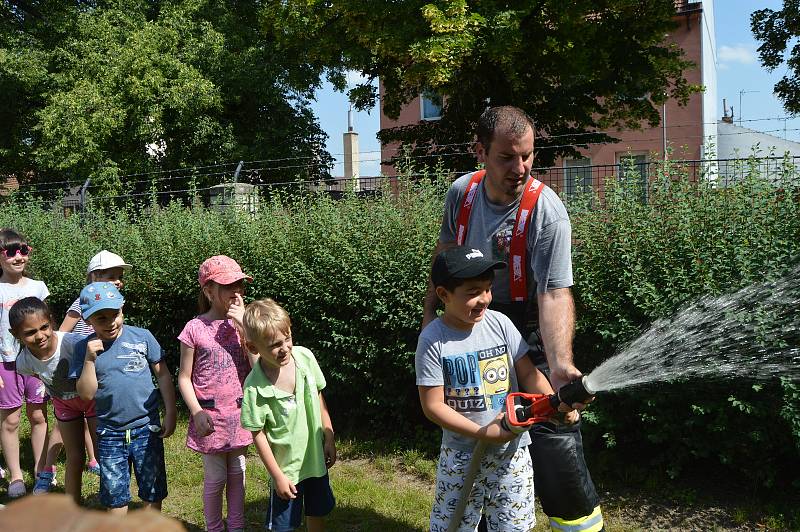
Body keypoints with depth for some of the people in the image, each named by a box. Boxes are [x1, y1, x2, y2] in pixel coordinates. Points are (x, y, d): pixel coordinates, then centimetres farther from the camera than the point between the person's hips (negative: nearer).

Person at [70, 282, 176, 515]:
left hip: (147, 428, -1)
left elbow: (163, 375, -1)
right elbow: (86, 393, -7)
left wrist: (170, 414, -3)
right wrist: (90, 358, -18)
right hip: (110, 434, 1)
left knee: (153, 493, 10)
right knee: (115, 495, 13)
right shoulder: (84, 348, -4)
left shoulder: (142, 337, -8)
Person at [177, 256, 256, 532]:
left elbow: (258, 366, -11)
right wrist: (197, 412, -12)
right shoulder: (195, 329, -9)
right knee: (215, 478, 9)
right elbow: (184, 377, -3)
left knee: (238, 475, 16)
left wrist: (242, 325, -16)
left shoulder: (243, 322, -1)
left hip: (239, 414, 3)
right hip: (210, 416, -3)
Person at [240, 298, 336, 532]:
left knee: (317, 513, 23)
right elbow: (258, 434, -15)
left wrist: (329, 439, 5)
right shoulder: (255, 387, -24)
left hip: (316, 457, 4)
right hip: (287, 465, -4)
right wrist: (278, 476, -12)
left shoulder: (304, 356, -13)